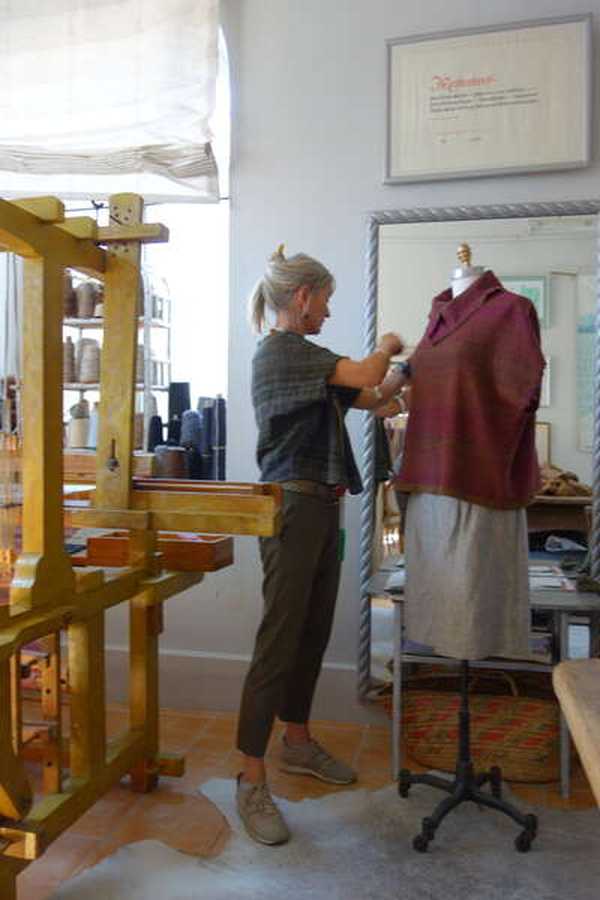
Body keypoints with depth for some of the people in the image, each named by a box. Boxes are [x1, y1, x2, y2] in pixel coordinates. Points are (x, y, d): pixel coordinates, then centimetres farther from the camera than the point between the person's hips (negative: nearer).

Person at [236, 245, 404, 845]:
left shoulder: (305, 357, 19)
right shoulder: (279, 350, -11)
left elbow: (372, 398, 20)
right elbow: (365, 376, -20)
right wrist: (386, 347, 0)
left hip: (323, 507, 10)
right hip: (293, 507, -10)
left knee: (313, 634, 16)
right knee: (279, 642, -7)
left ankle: (297, 741, 32)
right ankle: (251, 781, 3)